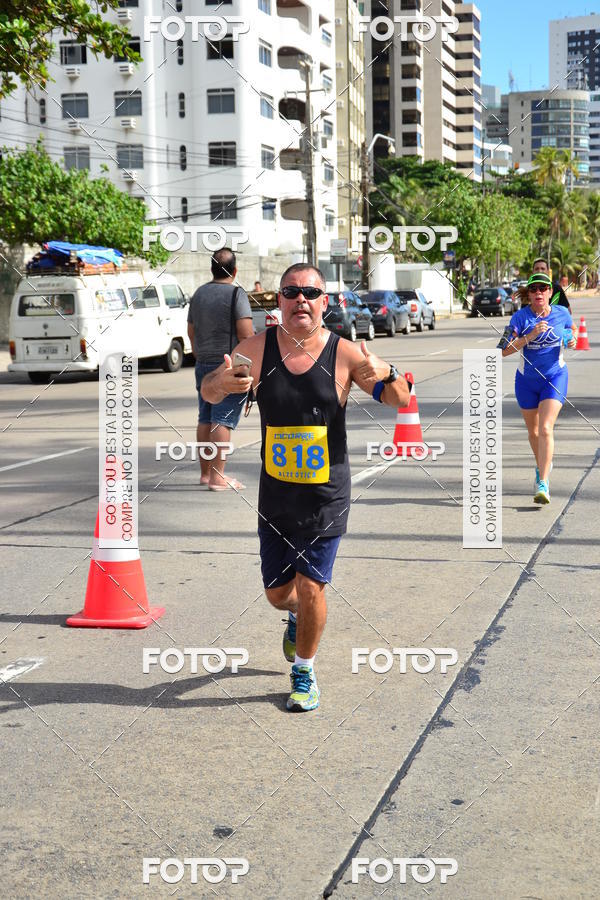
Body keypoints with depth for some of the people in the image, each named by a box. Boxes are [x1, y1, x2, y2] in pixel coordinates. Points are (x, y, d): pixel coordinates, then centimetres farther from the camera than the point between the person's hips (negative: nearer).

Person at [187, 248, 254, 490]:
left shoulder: (199, 294, 10)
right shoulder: (236, 294, -11)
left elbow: (191, 331, 17)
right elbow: (245, 334, -17)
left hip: (204, 366, 7)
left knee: (205, 419, 13)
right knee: (223, 421, -7)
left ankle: (205, 472, 20)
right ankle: (217, 477, -9)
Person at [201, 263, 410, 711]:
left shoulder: (344, 353, -9)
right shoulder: (256, 348, -3)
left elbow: (402, 401, -8)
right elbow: (209, 393, 7)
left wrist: (386, 375, -32)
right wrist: (219, 382, -19)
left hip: (326, 496, -2)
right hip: (275, 494, 2)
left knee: (311, 588, -2)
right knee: (277, 592, 10)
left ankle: (304, 671, 22)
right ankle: (297, 617, 47)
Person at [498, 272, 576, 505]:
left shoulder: (562, 313, -7)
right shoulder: (521, 317, -13)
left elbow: (569, 330, 16)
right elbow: (504, 350, -20)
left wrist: (571, 340, -7)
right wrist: (530, 335, -30)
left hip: (555, 377, -1)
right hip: (526, 380, 1)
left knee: (546, 429, -18)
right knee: (533, 431, 17)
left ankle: (543, 484, -20)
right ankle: (543, 465, 46)